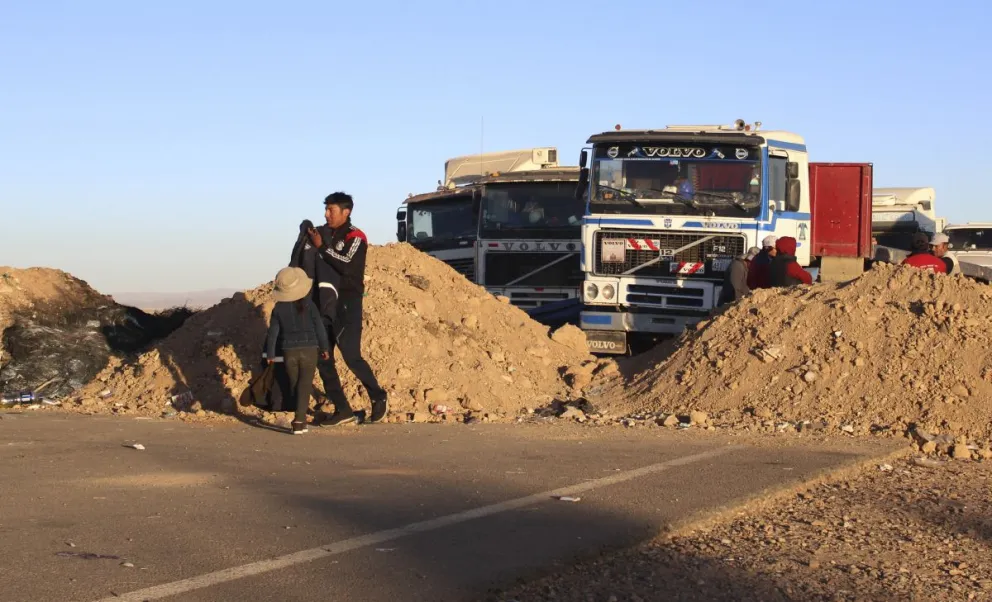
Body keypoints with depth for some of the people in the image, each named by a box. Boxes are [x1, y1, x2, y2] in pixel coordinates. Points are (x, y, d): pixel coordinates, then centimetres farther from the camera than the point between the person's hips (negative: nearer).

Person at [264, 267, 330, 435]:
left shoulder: (278, 308, -1)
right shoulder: (308, 304, -5)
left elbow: (273, 332, 2)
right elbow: (319, 327, -3)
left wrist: (270, 354, 13)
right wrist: (324, 347, 8)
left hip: (289, 351, 2)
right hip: (309, 349, -2)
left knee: (294, 384, 15)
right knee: (305, 384, -3)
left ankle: (301, 417, 22)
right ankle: (299, 420, -14)